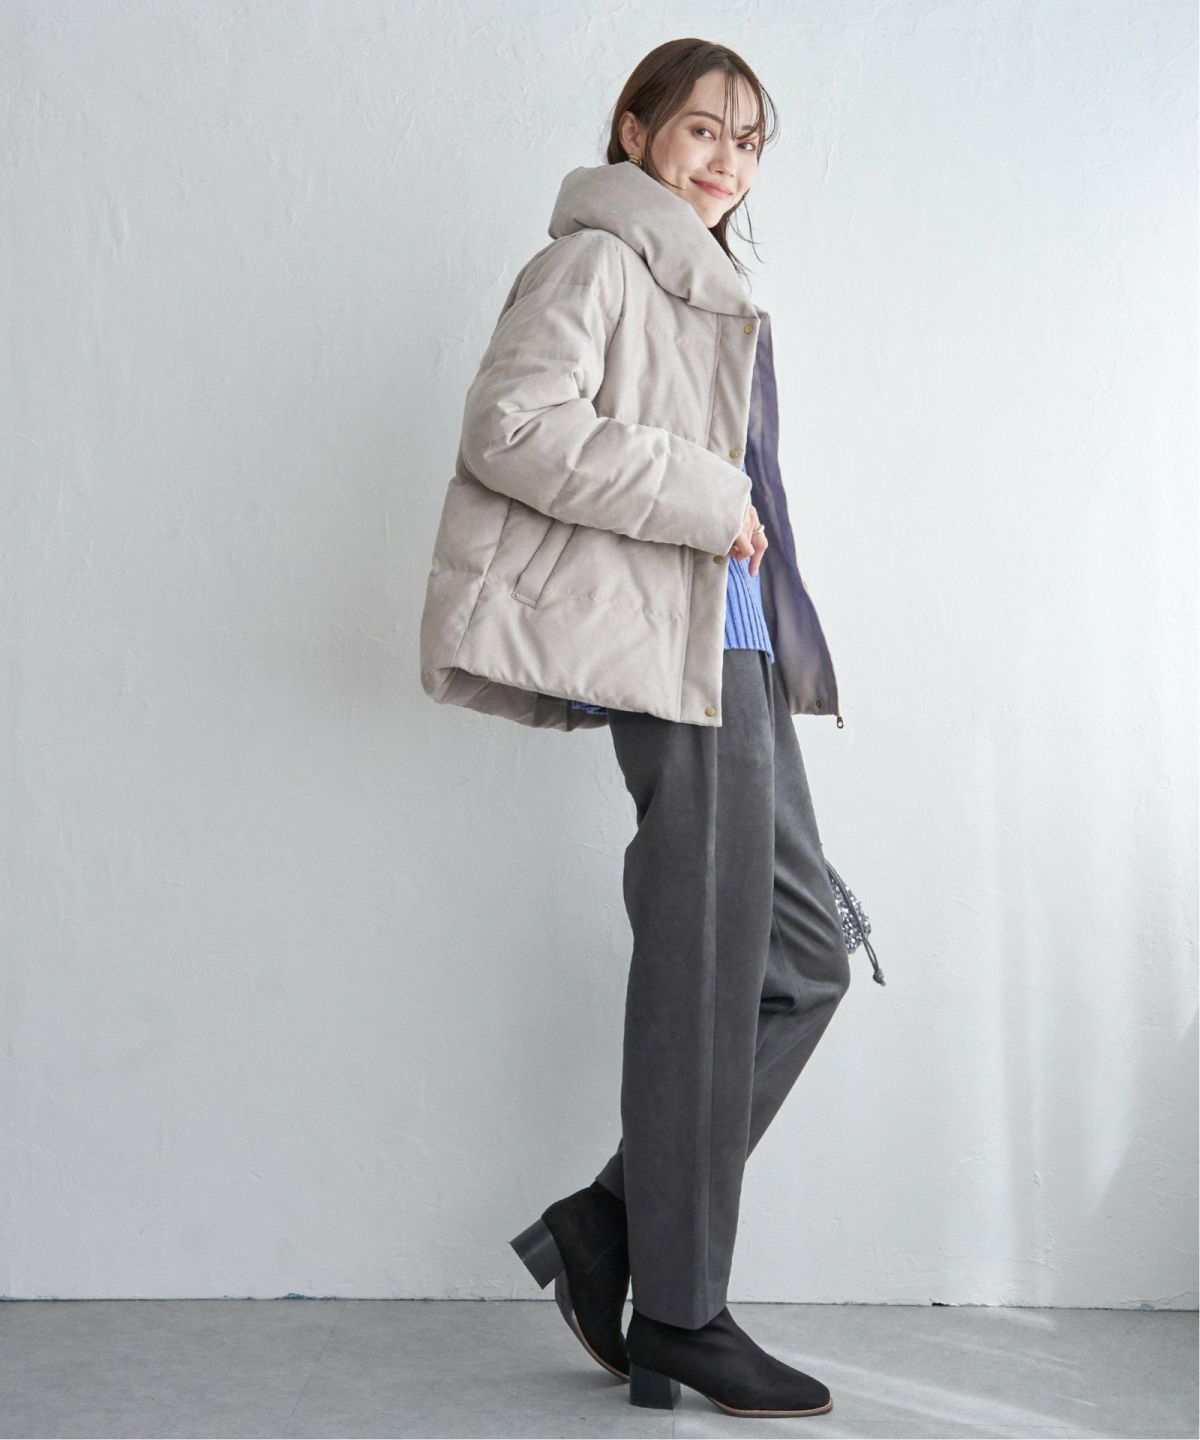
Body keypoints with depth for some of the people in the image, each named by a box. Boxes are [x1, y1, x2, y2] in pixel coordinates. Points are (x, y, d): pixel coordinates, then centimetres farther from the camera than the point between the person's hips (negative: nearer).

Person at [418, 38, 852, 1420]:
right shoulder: (596, 259, -2)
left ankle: (607, 1224, 13)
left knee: (805, 959, 8)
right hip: (674, 647, -10)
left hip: (737, 646, 10)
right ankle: (679, 1309, 5)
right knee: (711, 971, -7)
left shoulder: (699, 287, 26)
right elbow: (511, 422, -17)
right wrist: (700, 497, -15)